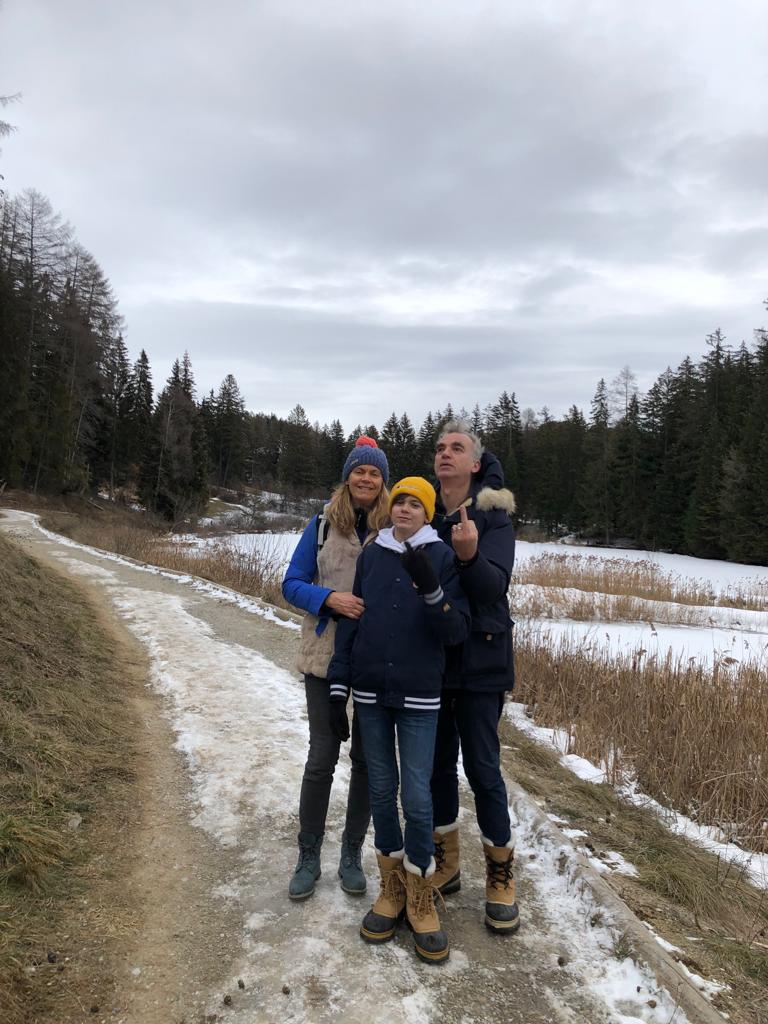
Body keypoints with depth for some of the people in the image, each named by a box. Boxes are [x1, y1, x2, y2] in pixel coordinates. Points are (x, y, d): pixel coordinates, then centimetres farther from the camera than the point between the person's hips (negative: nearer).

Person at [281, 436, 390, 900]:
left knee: (367, 758, 11)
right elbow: (292, 584, 1)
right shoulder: (323, 525, 0)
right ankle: (309, 857, 24)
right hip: (327, 656, 0)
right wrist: (330, 598, -17)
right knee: (322, 757, 5)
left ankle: (352, 855, 29)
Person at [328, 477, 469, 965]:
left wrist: (430, 590, -25)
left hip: (419, 697, -3)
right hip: (370, 692, 3)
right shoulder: (371, 554, 4)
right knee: (381, 790, 11)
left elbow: (458, 630, -9)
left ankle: (421, 896, 19)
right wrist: (339, 683, 4)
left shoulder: (443, 557, -4)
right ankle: (393, 887, 29)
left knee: (417, 796, -2)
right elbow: (352, 620, 6)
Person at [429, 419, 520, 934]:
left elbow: (495, 585, -22)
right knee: (438, 763, 14)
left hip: (479, 662, -4)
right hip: (429, 658, 4)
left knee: (482, 766, 2)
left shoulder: (494, 517, -8)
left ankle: (501, 877, 22)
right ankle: (446, 864, 32)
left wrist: (470, 556, -39)